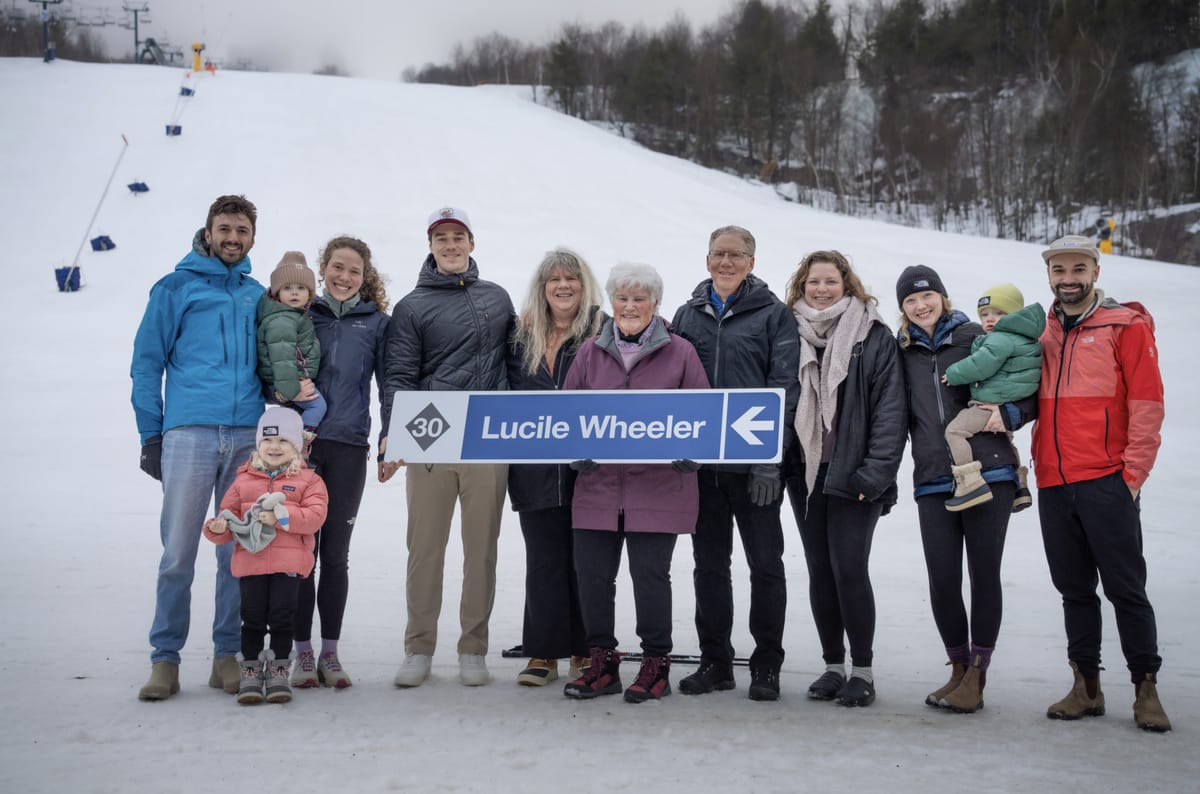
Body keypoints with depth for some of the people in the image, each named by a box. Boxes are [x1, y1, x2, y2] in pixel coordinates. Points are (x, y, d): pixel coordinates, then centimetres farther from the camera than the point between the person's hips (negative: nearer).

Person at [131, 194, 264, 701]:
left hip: (248, 438, 3)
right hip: (190, 432, -3)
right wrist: (151, 436, -2)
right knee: (178, 553, -5)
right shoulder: (176, 288, 6)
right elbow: (147, 364, 4)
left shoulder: (258, 296, 16)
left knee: (239, 552, 5)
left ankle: (228, 655, 12)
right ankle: (165, 658, 4)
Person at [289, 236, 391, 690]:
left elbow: (389, 384, 8)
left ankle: (330, 653, 14)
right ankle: (303, 652, 11)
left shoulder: (376, 323, 6)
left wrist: (390, 443, -1)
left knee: (335, 554, 6)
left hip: (348, 448, 0)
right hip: (300, 444, 0)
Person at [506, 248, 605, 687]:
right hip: (536, 467, 4)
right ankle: (543, 653, 11)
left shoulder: (603, 331, -3)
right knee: (543, 560, 6)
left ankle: (584, 651, 14)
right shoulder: (523, 334, 12)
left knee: (584, 559, 4)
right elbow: (511, 389, 21)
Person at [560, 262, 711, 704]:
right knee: (592, 574, 4)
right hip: (598, 484, 3)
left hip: (658, 485, -3)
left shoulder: (679, 352, 4)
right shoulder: (590, 352, 12)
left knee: (650, 574, -2)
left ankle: (656, 664, 14)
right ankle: (602, 662, 18)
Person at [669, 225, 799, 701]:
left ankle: (766, 665, 12)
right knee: (709, 564, 10)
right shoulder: (689, 315, 12)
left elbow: (784, 388, -6)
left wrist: (769, 458, -13)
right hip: (701, 461, 4)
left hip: (754, 464, -4)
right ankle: (715, 661, 20)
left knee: (765, 563, 2)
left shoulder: (773, 314, 0)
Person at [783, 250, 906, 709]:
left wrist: (874, 473, -13)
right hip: (805, 472, 4)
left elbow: (889, 410, -6)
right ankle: (833, 665, 18)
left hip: (853, 475, -4)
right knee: (820, 569, 8)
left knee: (849, 568, -9)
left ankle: (863, 670, 4)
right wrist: (777, 462, 2)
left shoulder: (874, 337, -2)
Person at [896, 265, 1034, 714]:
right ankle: (959, 668, 19)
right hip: (933, 481, 2)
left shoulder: (975, 338, 5)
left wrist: (1009, 414, -9)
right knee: (942, 580, -1)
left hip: (988, 474, -2)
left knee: (984, 574, 1)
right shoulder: (901, 352, 12)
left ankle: (976, 675, 12)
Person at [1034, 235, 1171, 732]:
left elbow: (1147, 403, -6)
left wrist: (1132, 473, -11)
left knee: (1125, 587, -2)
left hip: (1107, 482, -5)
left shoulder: (1125, 326, -1)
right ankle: (1086, 687, 17)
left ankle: (1145, 688, 7)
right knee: (1074, 590, 9)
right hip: (1053, 486, 5)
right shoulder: (1042, 335, 14)